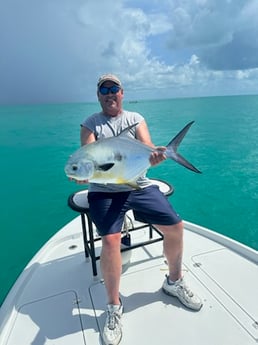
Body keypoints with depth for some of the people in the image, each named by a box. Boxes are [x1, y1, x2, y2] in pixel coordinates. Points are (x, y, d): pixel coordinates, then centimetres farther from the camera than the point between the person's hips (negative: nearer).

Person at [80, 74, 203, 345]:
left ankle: (174, 282, 24)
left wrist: (154, 155, -31)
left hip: (139, 186, 3)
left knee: (175, 227, -5)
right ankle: (114, 307, 3)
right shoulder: (90, 124, 6)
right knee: (110, 240, -24)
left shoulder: (136, 119, 10)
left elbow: (147, 147, -7)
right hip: (104, 191, -2)